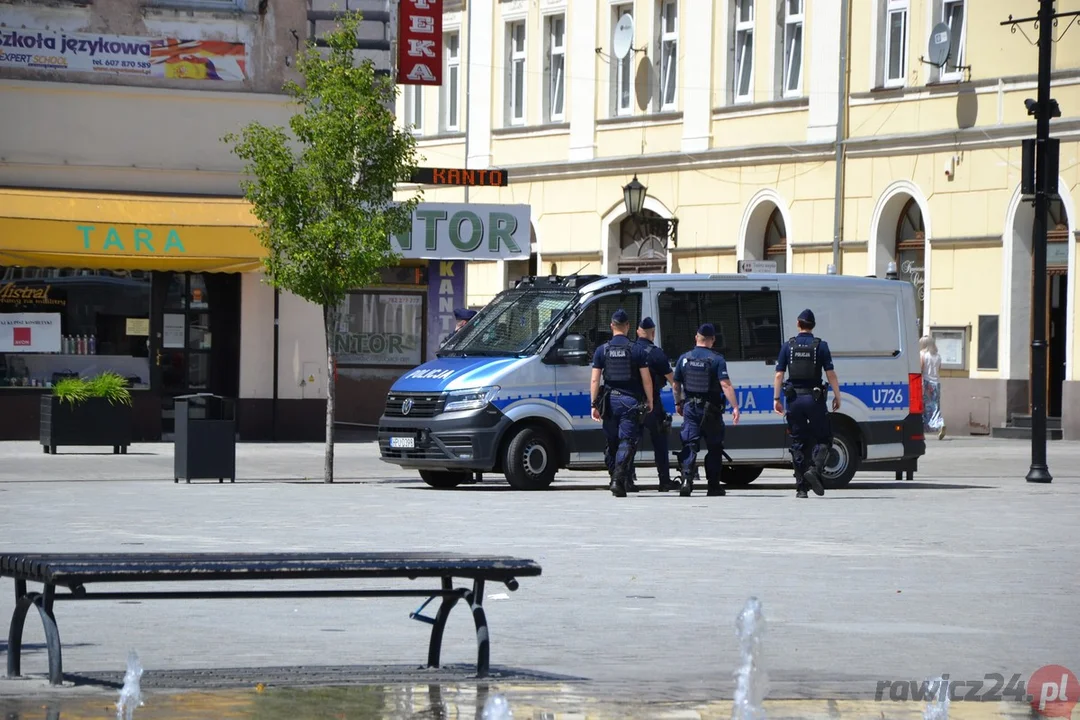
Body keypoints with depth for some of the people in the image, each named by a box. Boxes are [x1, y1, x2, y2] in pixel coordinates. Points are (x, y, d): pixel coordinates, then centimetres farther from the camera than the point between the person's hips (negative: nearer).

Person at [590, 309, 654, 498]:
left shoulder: (602, 350, 3)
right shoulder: (636, 350, -2)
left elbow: (595, 380, 0)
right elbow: (646, 379, -2)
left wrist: (594, 404, 4)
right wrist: (649, 401, 9)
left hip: (610, 400, 2)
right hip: (630, 401, -2)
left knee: (612, 442, 14)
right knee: (627, 442, -5)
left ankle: (614, 478, 18)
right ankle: (619, 480, -18)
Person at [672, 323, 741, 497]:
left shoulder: (684, 358, 3)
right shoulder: (717, 360, -8)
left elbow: (675, 384, 10)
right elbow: (725, 385, -17)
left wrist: (678, 403, 25)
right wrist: (735, 407, -17)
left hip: (690, 407, 2)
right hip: (711, 409, -2)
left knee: (689, 445, 1)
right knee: (714, 447, 9)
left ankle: (687, 479, -18)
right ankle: (714, 486, 11)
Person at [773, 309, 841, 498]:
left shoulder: (788, 346, 4)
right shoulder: (820, 346, -2)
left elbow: (779, 375, 1)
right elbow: (830, 374, -7)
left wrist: (776, 398, 5)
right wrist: (837, 396, 1)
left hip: (794, 398, 2)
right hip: (814, 398, -2)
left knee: (798, 442, 7)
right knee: (823, 438, 8)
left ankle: (801, 487, 6)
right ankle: (815, 469, -18)